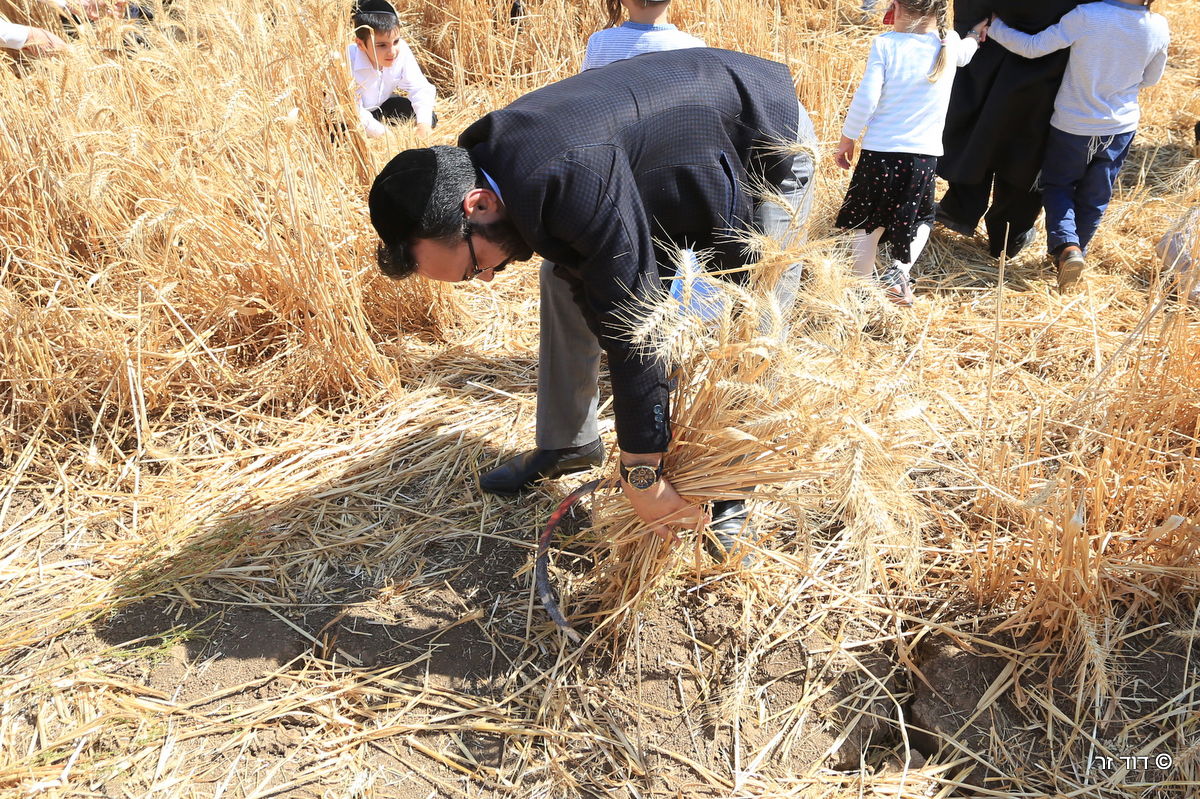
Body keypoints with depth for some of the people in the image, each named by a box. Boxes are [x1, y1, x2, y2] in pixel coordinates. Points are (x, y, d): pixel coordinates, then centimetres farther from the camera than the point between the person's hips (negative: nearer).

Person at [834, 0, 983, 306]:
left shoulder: (885, 43, -6)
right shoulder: (950, 44, 5)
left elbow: (866, 99, -12)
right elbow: (965, 52, 30)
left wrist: (846, 139, 0)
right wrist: (975, 35, 52)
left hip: (879, 151, -2)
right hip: (924, 155, 2)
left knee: (867, 222, 17)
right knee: (920, 219, 21)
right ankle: (899, 270, -2)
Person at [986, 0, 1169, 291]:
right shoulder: (1158, 28, -9)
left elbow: (1032, 47, -19)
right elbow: (1150, 79, 6)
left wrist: (994, 27, -6)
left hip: (1072, 126, -3)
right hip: (1120, 128, 3)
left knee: (1057, 185, 16)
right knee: (1094, 198, 18)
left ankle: (1066, 246, -7)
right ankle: (1076, 250, 30)